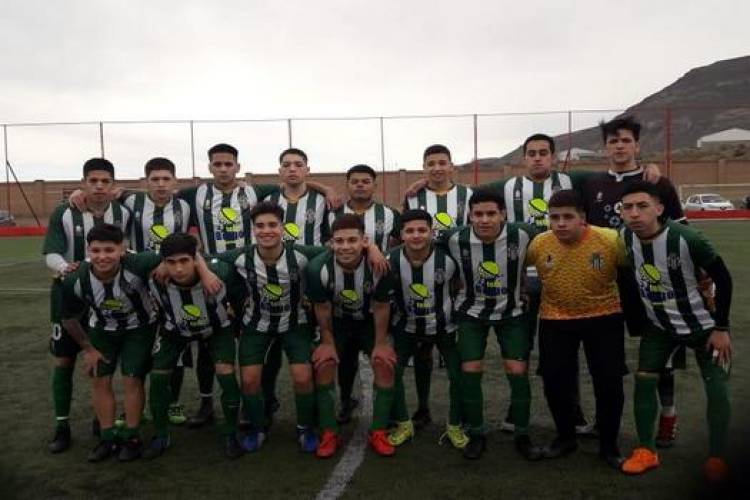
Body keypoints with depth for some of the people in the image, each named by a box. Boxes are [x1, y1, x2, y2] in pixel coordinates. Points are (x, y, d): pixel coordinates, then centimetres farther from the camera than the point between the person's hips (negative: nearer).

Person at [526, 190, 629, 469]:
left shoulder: (611, 241, -21)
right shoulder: (538, 244, -13)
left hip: (603, 316, -2)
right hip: (555, 319, 2)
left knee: (609, 382, 0)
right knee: (554, 381, 3)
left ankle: (609, 446, 22)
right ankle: (565, 437, 29)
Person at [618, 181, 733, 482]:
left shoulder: (686, 239, -30)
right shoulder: (625, 237, -15)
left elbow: (723, 279, -18)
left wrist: (721, 327, -16)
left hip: (702, 325, -4)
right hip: (659, 326, 4)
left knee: (717, 389, 0)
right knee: (644, 380, 0)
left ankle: (717, 458, 18)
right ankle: (646, 451, 14)